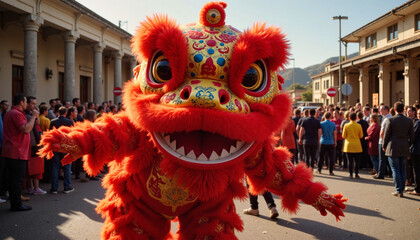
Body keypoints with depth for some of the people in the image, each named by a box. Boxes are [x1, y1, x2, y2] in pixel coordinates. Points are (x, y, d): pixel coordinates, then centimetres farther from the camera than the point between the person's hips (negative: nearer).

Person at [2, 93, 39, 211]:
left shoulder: (9, 113, 19)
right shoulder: (16, 114, -15)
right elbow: (26, 129, -25)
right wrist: (33, 116, -16)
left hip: (10, 152, 10)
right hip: (17, 152, -10)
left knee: (14, 179, 14)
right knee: (17, 179, -4)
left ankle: (14, 204, 21)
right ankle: (17, 204, 1)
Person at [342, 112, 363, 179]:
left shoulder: (346, 125, -5)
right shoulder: (359, 126, -5)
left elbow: (343, 136, -1)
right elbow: (361, 136, 2)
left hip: (348, 145, 0)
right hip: (357, 146, 0)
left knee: (350, 161, 4)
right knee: (357, 161, 6)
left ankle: (351, 174, 5)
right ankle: (356, 174, 7)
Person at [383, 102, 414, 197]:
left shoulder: (391, 120, -10)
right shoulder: (409, 121, 1)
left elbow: (386, 134, -6)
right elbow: (411, 136, 5)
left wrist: (384, 146, 7)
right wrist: (408, 146, 19)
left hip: (393, 148, -4)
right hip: (404, 150, 4)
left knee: (395, 170, 1)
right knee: (402, 170, 12)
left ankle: (399, 191, 1)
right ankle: (401, 190, 15)